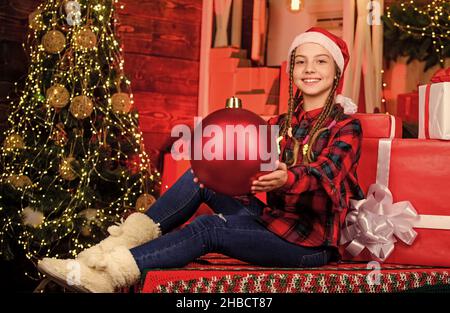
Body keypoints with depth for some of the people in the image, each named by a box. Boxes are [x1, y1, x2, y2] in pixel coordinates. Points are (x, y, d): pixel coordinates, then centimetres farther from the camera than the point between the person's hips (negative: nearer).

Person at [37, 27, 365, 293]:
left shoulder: (346, 126, -5)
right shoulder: (278, 123, 12)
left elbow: (323, 175, -23)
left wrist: (287, 178, -46)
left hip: (311, 240, -5)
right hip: (272, 219, 6)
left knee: (207, 228, -26)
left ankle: (104, 275, -25)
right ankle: (119, 244, -16)